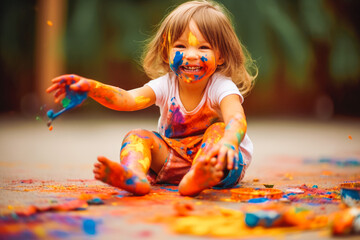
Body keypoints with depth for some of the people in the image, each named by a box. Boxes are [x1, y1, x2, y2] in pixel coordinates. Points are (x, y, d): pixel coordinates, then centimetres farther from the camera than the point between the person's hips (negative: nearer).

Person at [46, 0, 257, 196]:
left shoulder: (222, 87, -17)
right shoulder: (166, 85, -7)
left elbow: (236, 119, -38)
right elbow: (129, 99, -23)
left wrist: (228, 143, -62)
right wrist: (92, 88, -41)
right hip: (173, 161, 4)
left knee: (219, 129, -30)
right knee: (137, 136, -15)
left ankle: (198, 177, -60)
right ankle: (134, 176, -50)